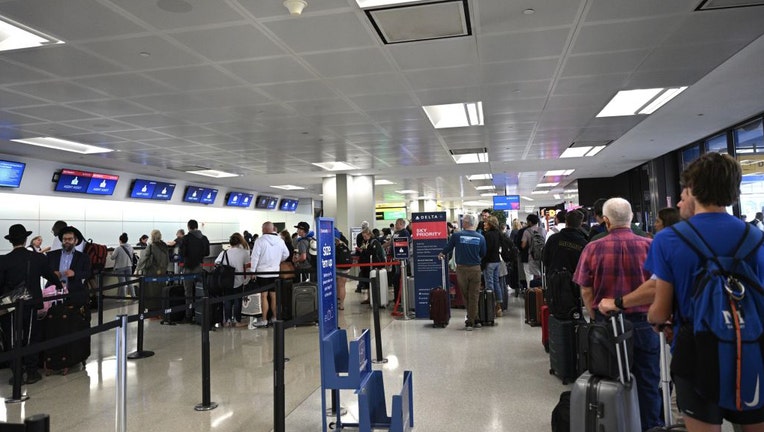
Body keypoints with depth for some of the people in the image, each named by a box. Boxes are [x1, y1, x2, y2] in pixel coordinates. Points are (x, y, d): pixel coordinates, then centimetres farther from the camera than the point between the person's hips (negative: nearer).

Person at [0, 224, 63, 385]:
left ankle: (18, 373, 15)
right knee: (31, 339, 13)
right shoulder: (38, 258, -6)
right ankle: (31, 372, 18)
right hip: (32, 305, 1)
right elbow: (51, 275, 9)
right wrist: (60, 287, 28)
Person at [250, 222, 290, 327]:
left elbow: (255, 257, -11)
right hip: (275, 272, 4)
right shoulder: (280, 241, 3)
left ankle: (264, 320, 2)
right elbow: (286, 254, 15)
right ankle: (275, 318, 17)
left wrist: (252, 271, -4)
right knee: (274, 296, 11)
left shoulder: (260, 240, -11)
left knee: (264, 296, -1)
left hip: (262, 272, -4)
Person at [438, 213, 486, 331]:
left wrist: (441, 255, 28)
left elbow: (448, 248, 7)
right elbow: (483, 254, 8)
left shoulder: (457, 235, -7)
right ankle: (472, 320, 11)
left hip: (461, 268, 0)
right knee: (474, 296, 8)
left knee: (466, 296, 13)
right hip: (475, 268, 0)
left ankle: (472, 320, 19)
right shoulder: (480, 237, -3)